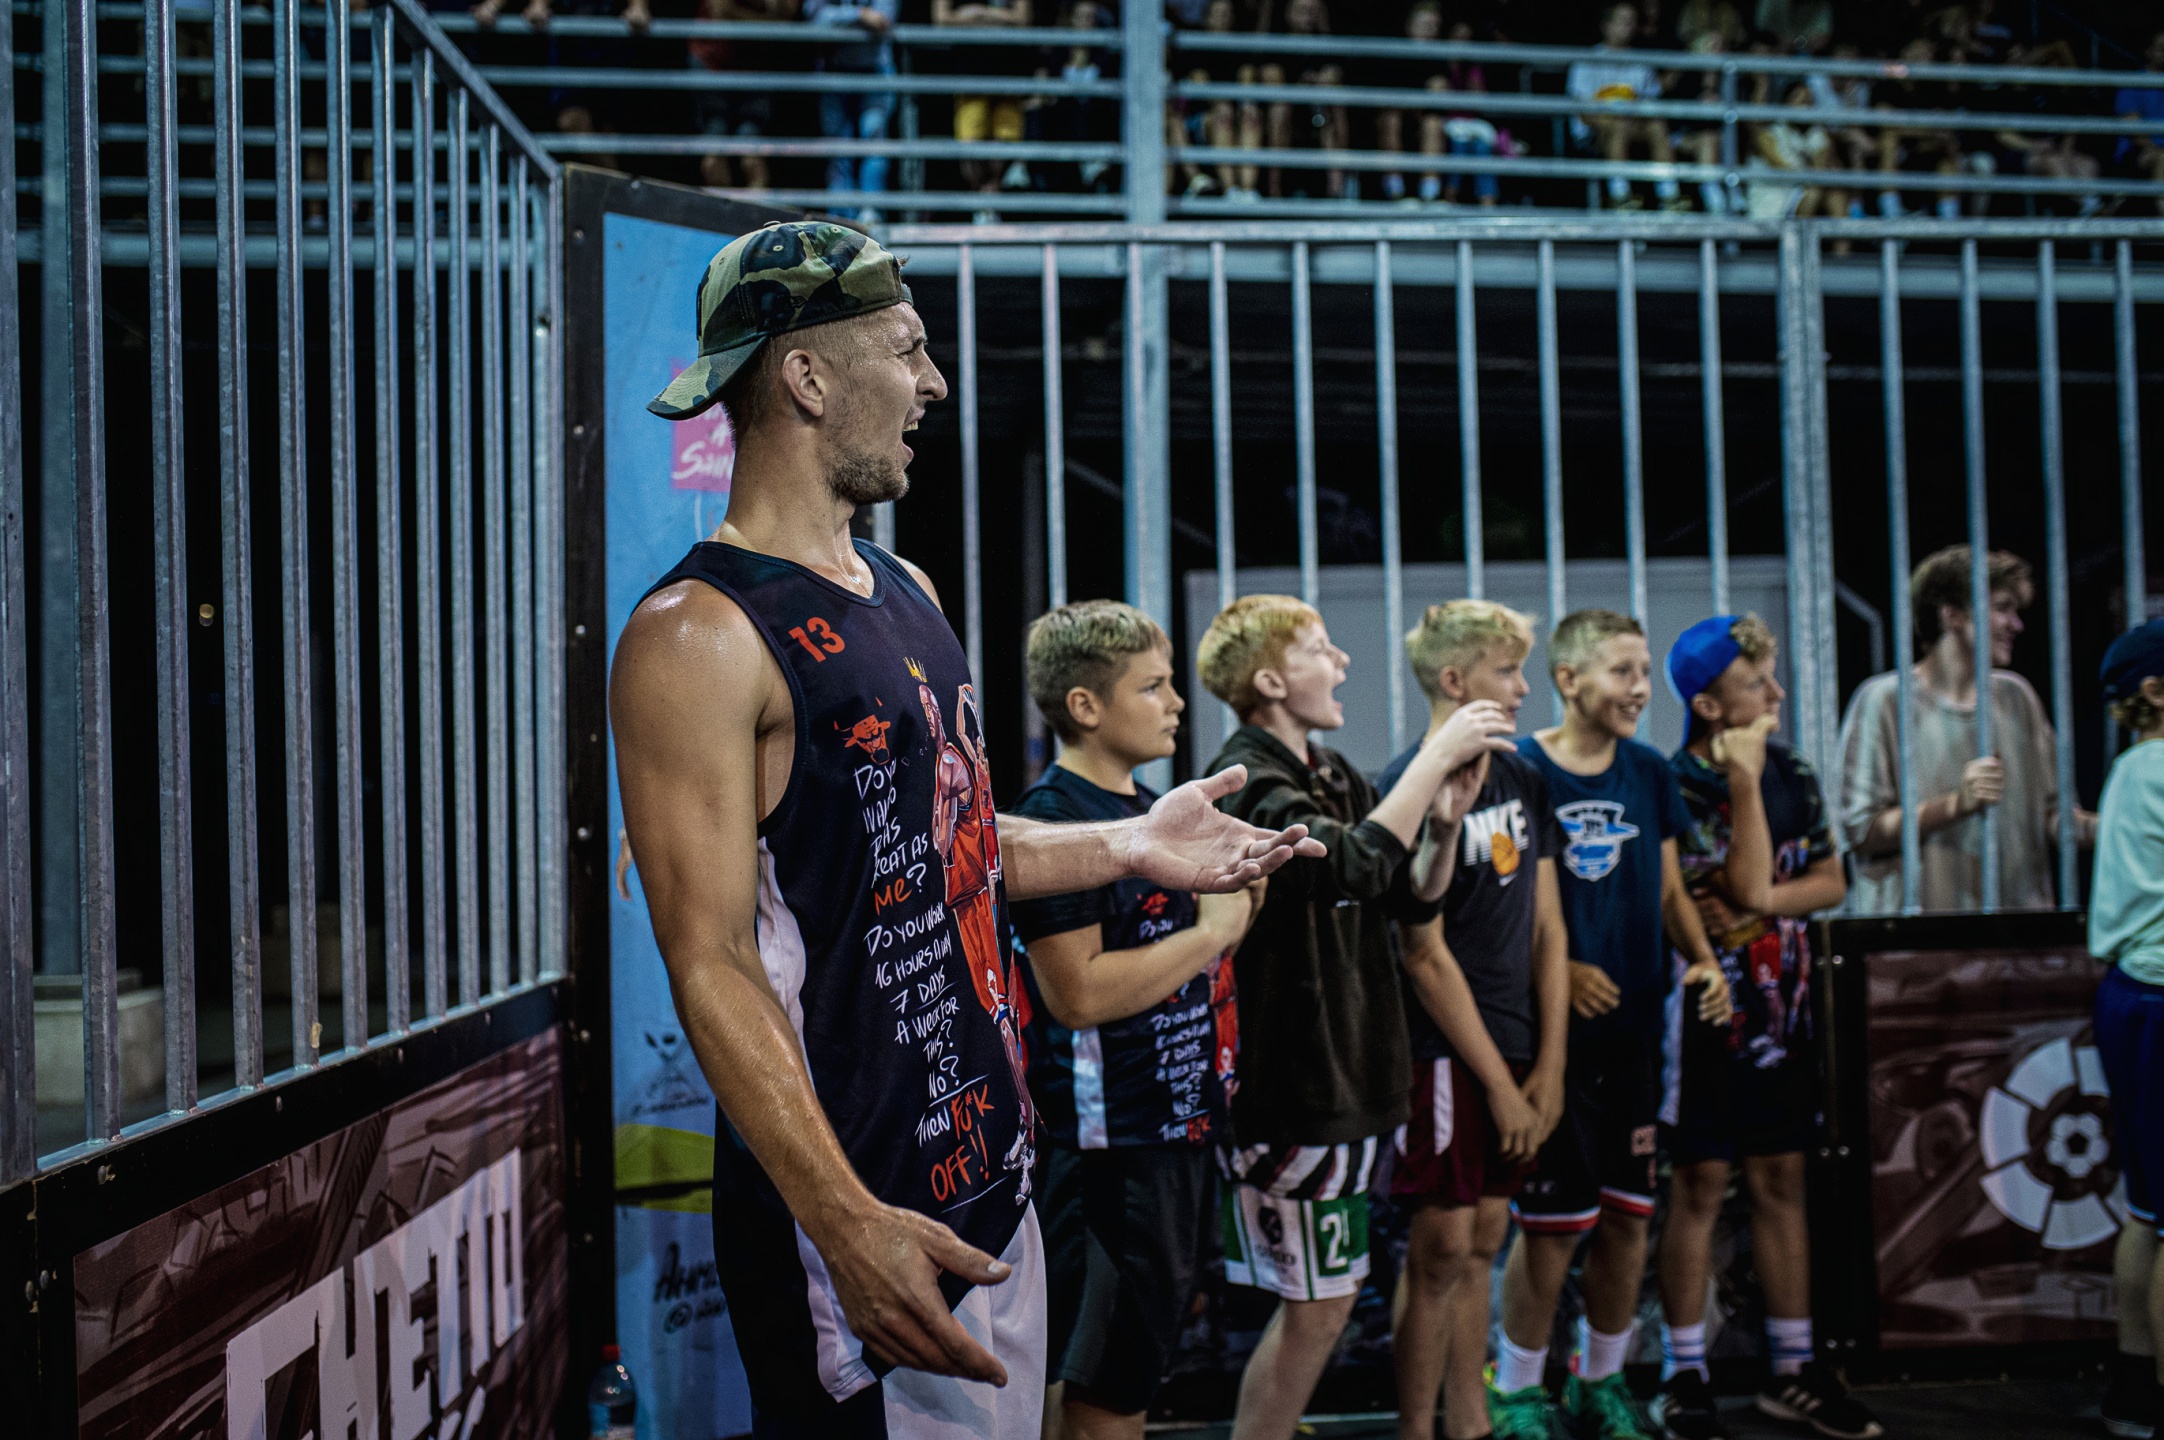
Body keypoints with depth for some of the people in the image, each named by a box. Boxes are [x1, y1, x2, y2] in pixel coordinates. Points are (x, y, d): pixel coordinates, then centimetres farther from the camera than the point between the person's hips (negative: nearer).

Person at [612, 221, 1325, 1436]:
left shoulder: (905, 592, 12)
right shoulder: (700, 638, -17)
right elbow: (711, 963, -21)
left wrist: (1128, 846, 14)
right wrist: (844, 1223, -27)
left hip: (993, 1178, 9)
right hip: (862, 1212, -9)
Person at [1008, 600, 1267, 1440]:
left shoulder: (1153, 809, 12)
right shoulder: (1054, 817, -16)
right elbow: (1079, 991, -24)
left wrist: (1242, 896, 5)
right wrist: (1211, 931, -16)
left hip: (1181, 1118, 9)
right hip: (1108, 1142, -9)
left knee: (1135, 1369, 18)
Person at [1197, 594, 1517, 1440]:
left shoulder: (1334, 774, 12)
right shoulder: (1248, 781, -17)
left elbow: (1414, 898, 14)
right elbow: (1352, 863, -33)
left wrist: (1448, 815, -4)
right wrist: (1435, 756, -25)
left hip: (1349, 1075, 9)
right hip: (1290, 1084, -9)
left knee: (1330, 1291, 17)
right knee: (1316, 1306, -2)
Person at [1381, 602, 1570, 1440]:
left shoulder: (1521, 781, 10)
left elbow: (1546, 930, 11)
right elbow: (1425, 956, -15)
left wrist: (1548, 1066, 4)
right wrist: (1498, 1081, -12)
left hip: (1512, 1048, 7)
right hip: (1444, 1052, -7)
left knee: (1482, 1242, 13)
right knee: (1441, 1251, -2)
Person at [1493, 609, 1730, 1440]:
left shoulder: (1650, 774, 8)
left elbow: (1669, 890, 16)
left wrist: (1702, 961, -1)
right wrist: (1557, 970, -19)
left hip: (1635, 1030, 5)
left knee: (1629, 1215, 11)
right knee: (1552, 1222, 0)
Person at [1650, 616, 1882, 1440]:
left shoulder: (1794, 774, 6)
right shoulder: (1679, 787, -14)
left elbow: (1830, 882, 6)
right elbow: (1747, 885, -21)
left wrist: (1755, 908, -11)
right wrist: (1745, 779, -21)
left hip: (1783, 1005, 6)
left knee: (1782, 1183, 11)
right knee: (1699, 1187, 0)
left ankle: (1794, 1371, 20)